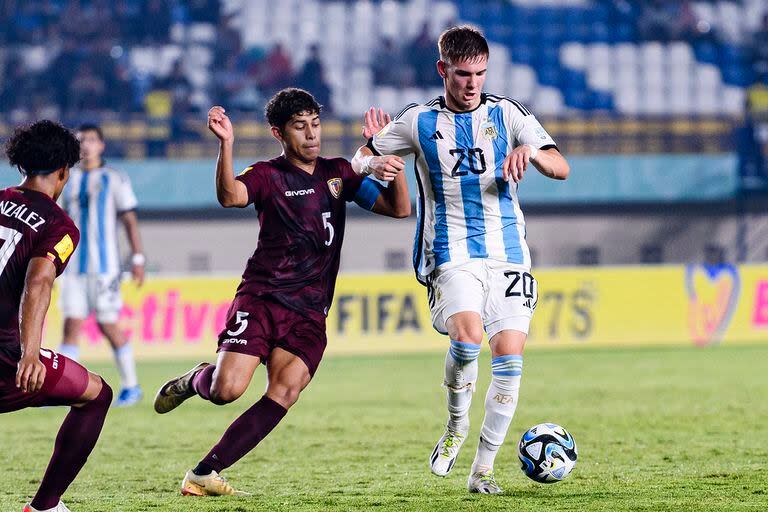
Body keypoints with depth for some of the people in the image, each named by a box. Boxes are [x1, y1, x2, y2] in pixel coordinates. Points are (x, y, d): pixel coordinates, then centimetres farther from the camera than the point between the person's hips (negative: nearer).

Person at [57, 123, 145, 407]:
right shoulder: (69, 181, 13)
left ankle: (130, 385, 11)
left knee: (108, 325, -3)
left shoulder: (114, 180, 0)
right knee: (71, 324, -4)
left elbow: (130, 221, -1)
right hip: (74, 266, 4)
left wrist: (138, 259, -7)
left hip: (104, 265, -4)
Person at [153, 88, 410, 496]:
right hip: (261, 298, -3)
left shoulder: (338, 173, 14)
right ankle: (195, 380, 20)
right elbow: (230, 197, -22)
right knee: (227, 390, -19)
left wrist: (396, 167, -8)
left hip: (310, 312, 3)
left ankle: (204, 473, -14)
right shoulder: (267, 175, 0)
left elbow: (399, 209, 11)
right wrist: (226, 145, -38)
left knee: (285, 392, -18)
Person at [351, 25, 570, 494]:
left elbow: (561, 169, 0)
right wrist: (371, 166, -9)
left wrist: (530, 152, -22)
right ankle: (457, 424, 2)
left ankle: (483, 469, 1)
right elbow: (362, 158, 16)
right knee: (467, 338, -27)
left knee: (509, 357, -9)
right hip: (452, 255, -2)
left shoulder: (507, 114, 6)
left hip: (508, 253, 2)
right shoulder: (420, 122, 7)